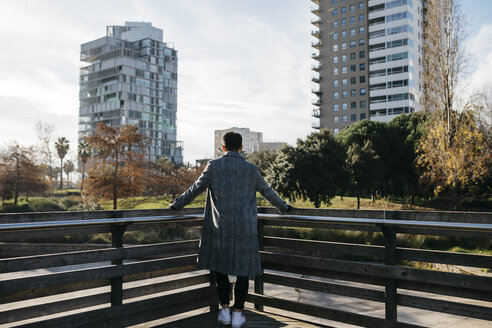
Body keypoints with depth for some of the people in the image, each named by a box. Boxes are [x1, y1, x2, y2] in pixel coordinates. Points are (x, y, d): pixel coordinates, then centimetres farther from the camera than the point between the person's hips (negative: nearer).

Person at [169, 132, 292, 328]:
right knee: (243, 269, 9)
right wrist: (283, 207, 30)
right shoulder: (251, 169, 3)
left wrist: (176, 205, 16)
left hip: (220, 227, 0)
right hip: (245, 228, 0)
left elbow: (196, 189, 2)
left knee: (219, 267, 15)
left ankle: (225, 311, 16)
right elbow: (268, 191, 13)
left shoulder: (214, 166, -1)